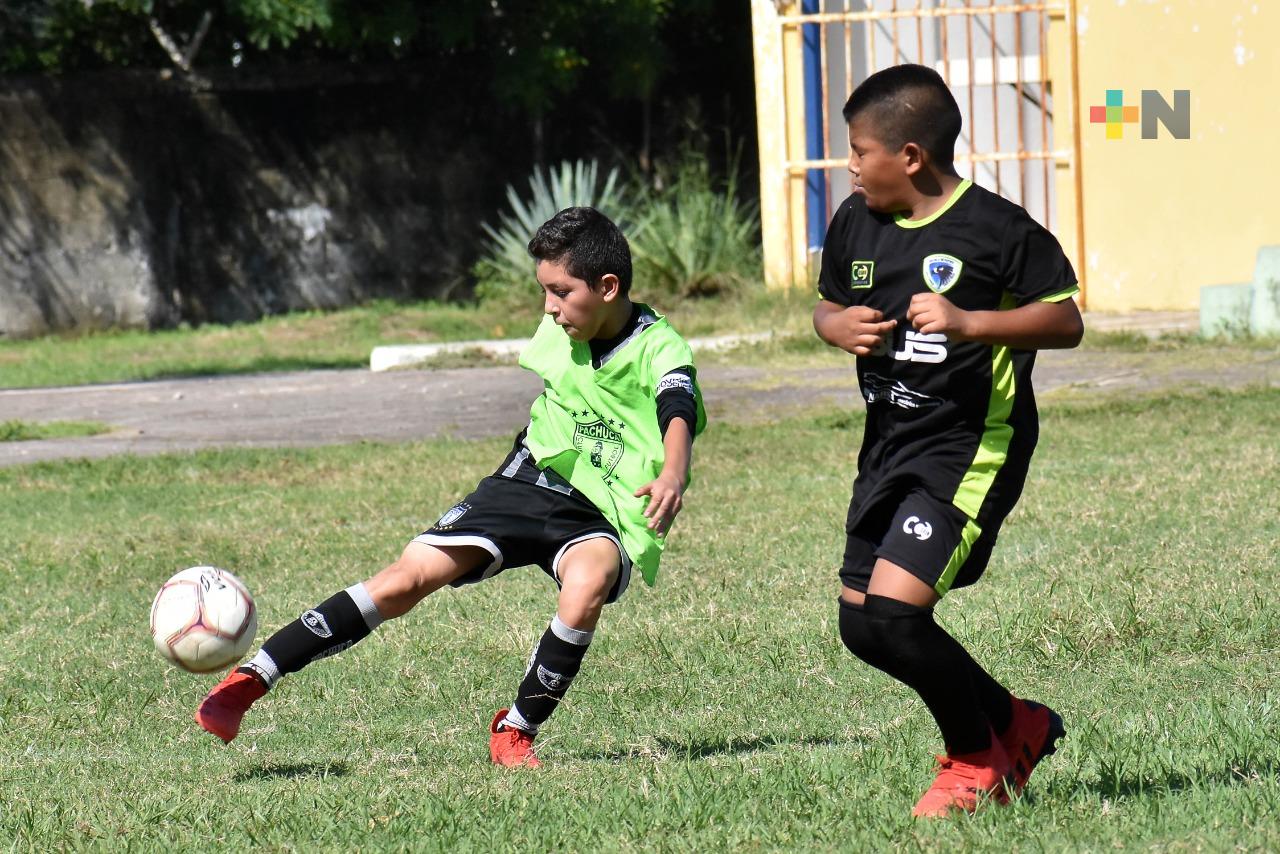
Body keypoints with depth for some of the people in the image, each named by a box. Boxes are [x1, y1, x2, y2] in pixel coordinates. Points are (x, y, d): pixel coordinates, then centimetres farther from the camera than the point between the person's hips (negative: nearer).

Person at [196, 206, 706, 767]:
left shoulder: (659, 349, -15)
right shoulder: (558, 332, 3)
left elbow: (679, 411, -36)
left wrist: (673, 475, -55)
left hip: (604, 516, -4)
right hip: (534, 481, 4)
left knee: (589, 583, -38)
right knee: (412, 575, -14)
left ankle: (516, 731, -19)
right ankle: (251, 680, -13)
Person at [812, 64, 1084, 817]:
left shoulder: (994, 227, -14)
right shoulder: (857, 223, 6)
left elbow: (1066, 321, -14)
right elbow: (828, 304, 20)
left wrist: (970, 323, -27)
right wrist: (839, 326, -4)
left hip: (972, 446, -8)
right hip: (891, 443, 8)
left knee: (894, 608, -19)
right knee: (861, 622, 10)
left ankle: (979, 759, 5)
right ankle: (1015, 725, 27)